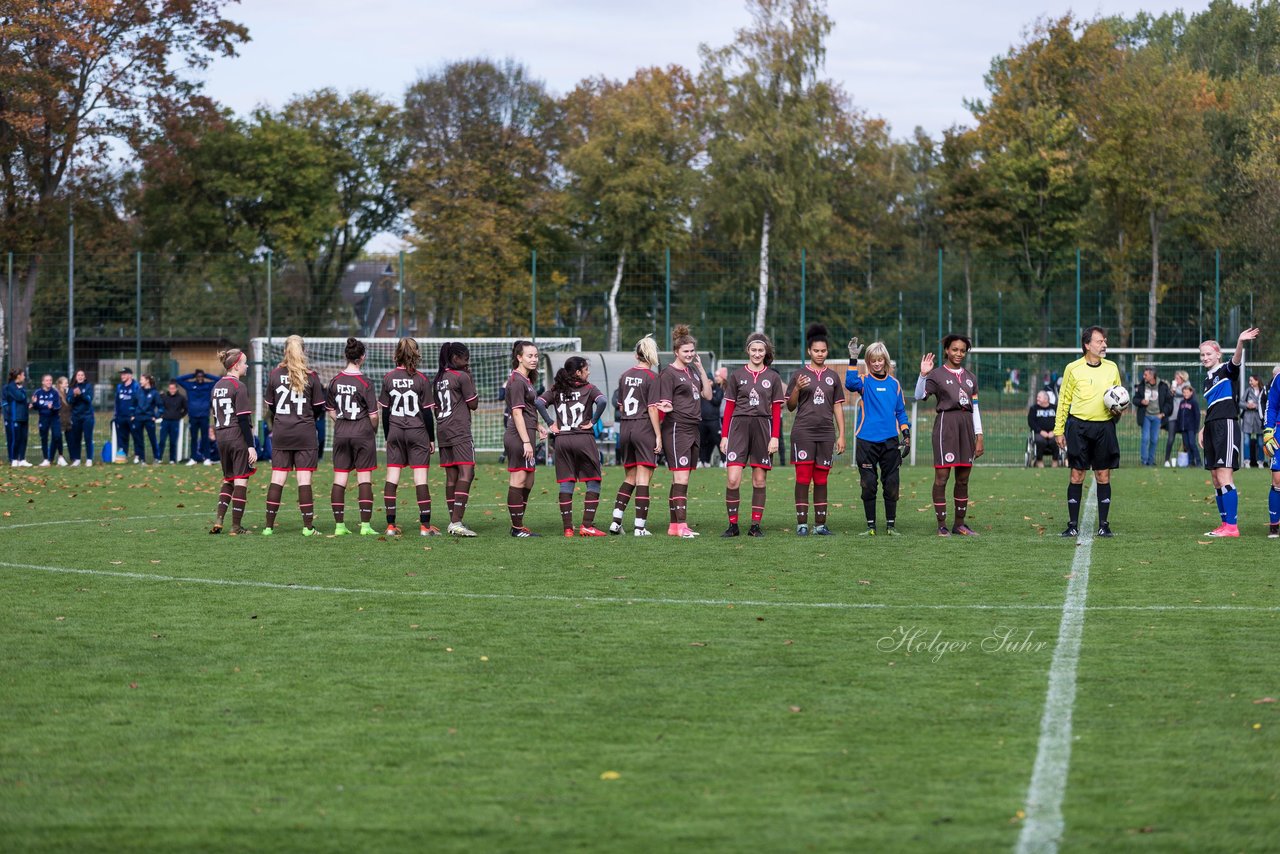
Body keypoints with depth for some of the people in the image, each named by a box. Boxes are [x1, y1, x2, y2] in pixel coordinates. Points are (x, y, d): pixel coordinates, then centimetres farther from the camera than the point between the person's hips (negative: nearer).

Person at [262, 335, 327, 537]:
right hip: (305, 434, -2)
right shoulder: (310, 376, -5)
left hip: (280, 434, 2)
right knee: (304, 480, -1)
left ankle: (269, 526, 4)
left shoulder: (274, 374, 1)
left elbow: (270, 406, 9)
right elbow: (319, 407, 2)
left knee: (277, 479, 4)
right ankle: (308, 526, -2)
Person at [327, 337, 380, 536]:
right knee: (364, 478, 1)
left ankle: (339, 525, 7)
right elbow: (373, 415, -10)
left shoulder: (335, 381, 1)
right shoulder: (365, 384, -12)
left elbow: (331, 410, 9)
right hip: (363, 434, -4)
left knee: (339, 478, 6)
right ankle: (365, 525, -3)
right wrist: (374, 430, 9)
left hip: (341, 435, 4)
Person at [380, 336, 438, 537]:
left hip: (395, 432, 3)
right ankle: (425, 525, -3)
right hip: (418, 433, -3)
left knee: (392, 478, 5)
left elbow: (384, 411, 4)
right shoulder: (421, 379, -8)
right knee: (421, 478, -1)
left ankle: (390, 525, 3)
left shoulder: (388, 378, 0)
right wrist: (432, 438, 4)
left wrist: (387, 437, 13)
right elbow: (427, 412, -5)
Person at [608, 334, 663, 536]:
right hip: (645, 428, -6)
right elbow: (652, 408, -13)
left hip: (625, 428, 6)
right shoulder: (651, 377, -9)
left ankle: (616, 520, 6)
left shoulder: (625, 376, 9)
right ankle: (640, 526, -5)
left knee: (630, 477, 16)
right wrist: (658, 436, -10)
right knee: (643, 478, -3)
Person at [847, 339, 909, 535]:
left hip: (890, 441, 2)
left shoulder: (894, 383, 10)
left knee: (891, 485, 2)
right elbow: (850, 384, -22)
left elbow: (901, 411, 15)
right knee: (868, 485, 0)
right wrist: (853, 359, -29)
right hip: (867, 441, -2)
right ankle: (870, 526, 8)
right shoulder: (864, 381, 1)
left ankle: (891, 525, 10)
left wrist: (906, 434, 6)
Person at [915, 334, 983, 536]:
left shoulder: (970, 377, 16)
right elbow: (919, 396, -14)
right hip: (946, 423, -5)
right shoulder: (937, 374, 0)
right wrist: (923, 375, -27)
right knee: (942, 476, -8)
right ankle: (942, 525, -5)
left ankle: (959, 524, 14)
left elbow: (975, 408, 16)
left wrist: (979, 436, 11)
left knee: (963, 478, 7)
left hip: (966, 425, 5)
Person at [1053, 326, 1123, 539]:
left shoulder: (1112, 368, 10)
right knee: (1077, 475, -2)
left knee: (1103, 476, 2)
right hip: (1079, 426, -2)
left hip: (1105, 427, 2)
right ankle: (1073, 525, 5)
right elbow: (1064, 400, 5)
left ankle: (1103, 525, 9)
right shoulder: (1073, 369, 1)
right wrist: (1058, 430, 2)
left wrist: (1119, 410, -2)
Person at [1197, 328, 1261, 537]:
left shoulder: (1226, 370, -4)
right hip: (1212, 428, 9)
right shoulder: (1208, 378, 20)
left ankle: (1232, 526, -17)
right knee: (1216, 479, 7)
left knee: (1224, 476, -15)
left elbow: (1236, 361, -26)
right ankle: (1225, 524, 11)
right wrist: (1203, 429, 23)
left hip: (1226, 425, -9)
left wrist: (1240, 343, -46)